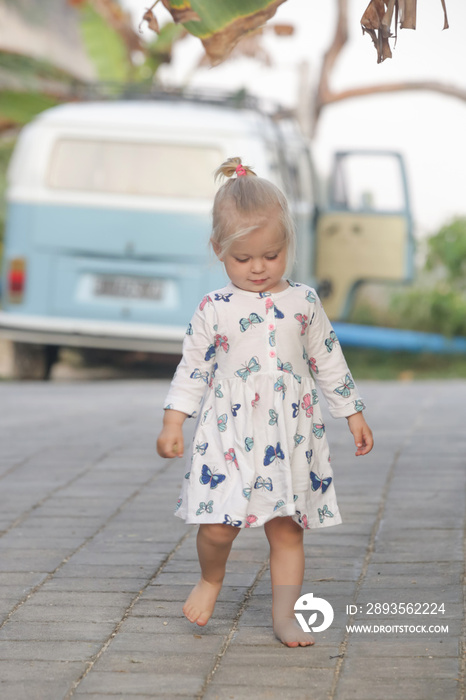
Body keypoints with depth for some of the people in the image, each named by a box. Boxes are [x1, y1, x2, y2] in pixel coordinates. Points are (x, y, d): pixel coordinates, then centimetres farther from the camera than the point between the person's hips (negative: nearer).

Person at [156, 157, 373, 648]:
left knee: (287, 529, 4)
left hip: (290, 436, 1)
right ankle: (210, 580, 24)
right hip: (229, 437, -1)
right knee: (217, 527, -7)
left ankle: (284, 617, 13)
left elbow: (328, 360, 12)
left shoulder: (303, 302, 4)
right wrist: (173, 422, 0)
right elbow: (193, 366, 5)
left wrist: (353, 413, 13)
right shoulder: (214, 309, 0)